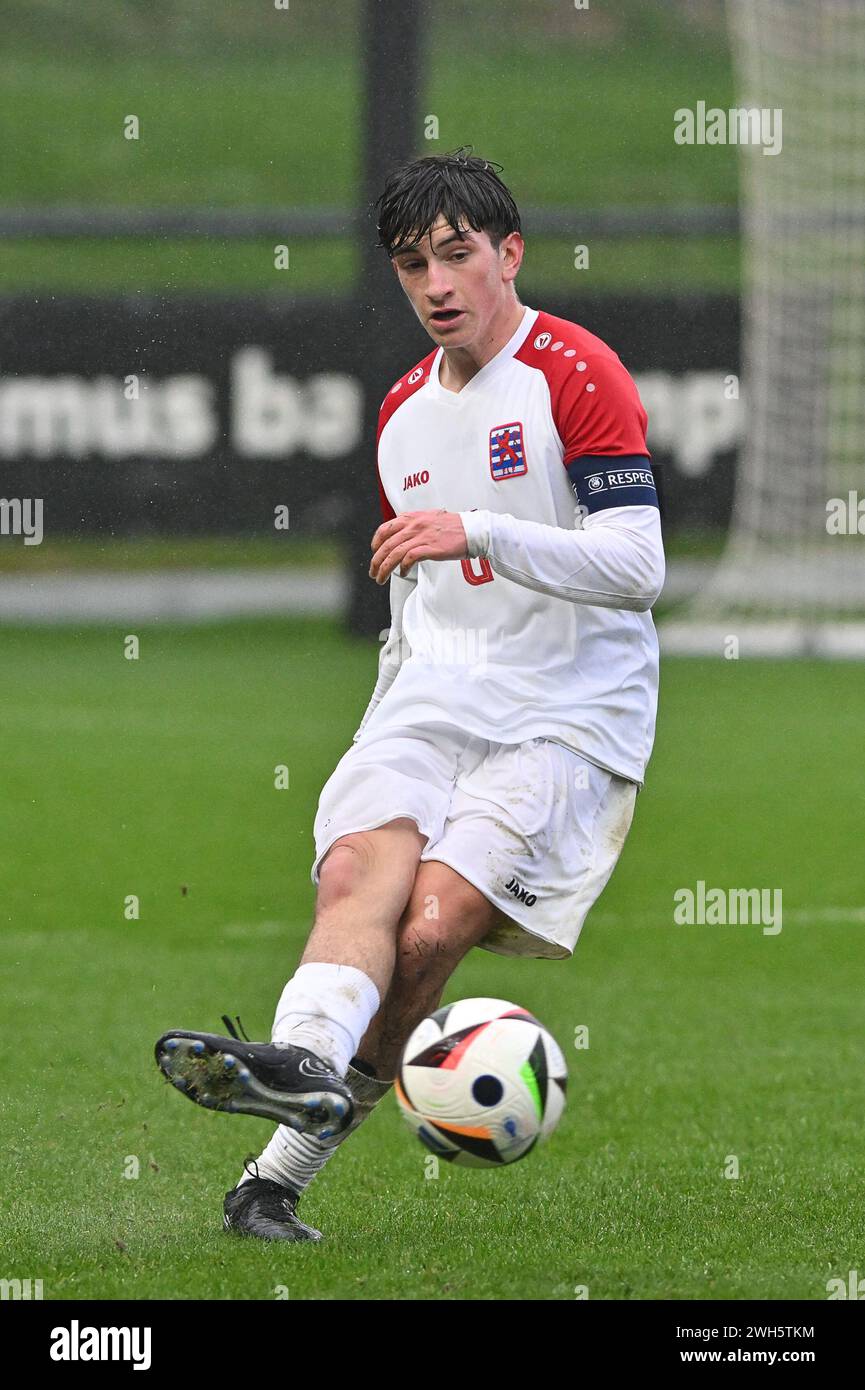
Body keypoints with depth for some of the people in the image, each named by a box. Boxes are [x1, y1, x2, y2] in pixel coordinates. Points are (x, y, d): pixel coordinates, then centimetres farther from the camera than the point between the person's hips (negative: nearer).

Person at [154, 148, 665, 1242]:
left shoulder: (578, 375, -5)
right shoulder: (404, 413, 20)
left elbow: (637, 567, -16)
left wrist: (477, 532, -25)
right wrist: (384, 740, 28)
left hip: (570, 712, -5)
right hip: (435, 698, 5)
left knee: (431, 926, -22)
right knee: (359, 869, -26)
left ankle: (284, 1169, -21)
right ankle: (305, 1059, -51)